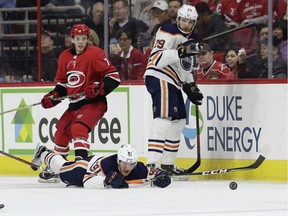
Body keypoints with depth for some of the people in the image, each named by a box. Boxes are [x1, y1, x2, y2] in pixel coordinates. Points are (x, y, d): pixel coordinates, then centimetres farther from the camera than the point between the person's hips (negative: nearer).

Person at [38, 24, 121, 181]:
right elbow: (62, 83, 20)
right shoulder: (65, 57, 9)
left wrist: (99, 89, -27)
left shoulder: (95, 54, -12)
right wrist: (52, 97, 4)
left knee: (78, 128, -28)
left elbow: (114, 77, -15)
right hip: (74, 104, 8)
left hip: (93, 103, -8)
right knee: (61, 132, 14)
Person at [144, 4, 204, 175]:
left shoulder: (190, 39, 18)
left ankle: (167, 163, 26)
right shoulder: (168, 33, -11)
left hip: (174, 83, 10)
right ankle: (152, 164, -30)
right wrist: (180, 52, -32)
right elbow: (156, 59, -23)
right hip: (159, 79, -10)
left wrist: (191, 87, 19)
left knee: (179, 121, 14)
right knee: (164, 118, -21)